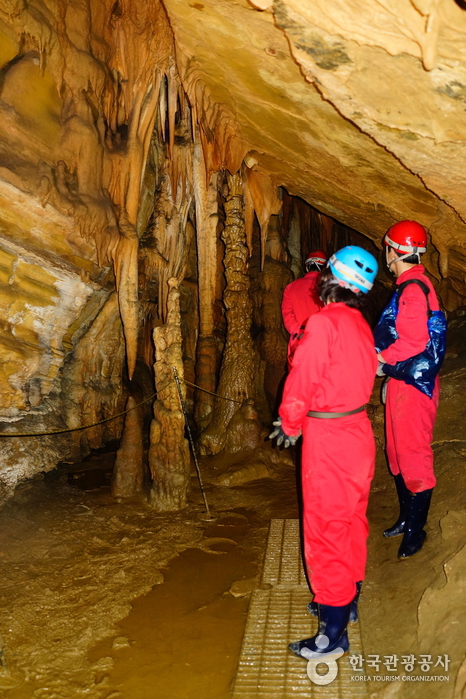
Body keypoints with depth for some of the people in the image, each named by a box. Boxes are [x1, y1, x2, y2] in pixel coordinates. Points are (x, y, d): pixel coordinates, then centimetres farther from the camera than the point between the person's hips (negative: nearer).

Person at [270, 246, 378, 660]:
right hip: (358, 431, 9)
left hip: (328, 440, -9)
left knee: (326, 530, 3)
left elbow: (302, 380, -17)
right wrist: (303, 418, 15)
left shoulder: (323, 323, -20)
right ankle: (346, 601, 40)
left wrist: (290, 424, 1)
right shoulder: (360, 324, 5)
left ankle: (334, 632, 15)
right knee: (351, 520, 21)